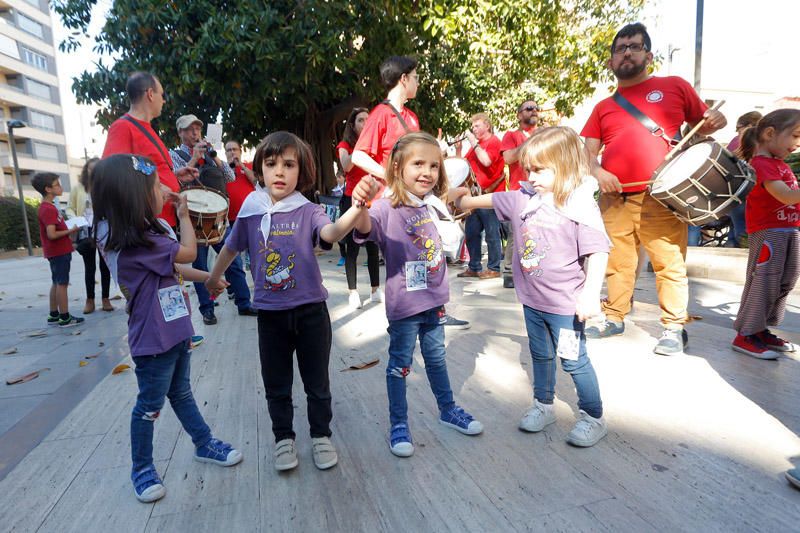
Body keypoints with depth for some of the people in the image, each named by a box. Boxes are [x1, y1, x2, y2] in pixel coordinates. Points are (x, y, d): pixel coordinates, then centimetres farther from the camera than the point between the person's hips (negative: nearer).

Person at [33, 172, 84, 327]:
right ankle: (65, 318, 2)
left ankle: (53, 316, 22)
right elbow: (51, 234, -25)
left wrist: (68, 229, 4)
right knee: (62, 283, -4)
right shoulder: (48, 209, -19)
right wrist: (70, 231, -15)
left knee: (56, 283, 15)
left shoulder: (48, 207, 13)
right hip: (59, 252, -10)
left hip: (57, 251, 10)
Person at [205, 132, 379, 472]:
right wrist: (214, 278, 31)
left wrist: (357, 208, -53)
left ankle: (321, 435, 33)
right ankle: (283, 438, 35)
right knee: (276, 383, 16)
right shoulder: (251, 212, -2)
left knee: (317, 382, 13)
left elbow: (331, 232, -32)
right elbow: (232, 247, 15)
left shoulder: (308, 211, -10)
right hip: (270, 313, 2)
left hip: (310, 310, -2)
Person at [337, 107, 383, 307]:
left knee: (373, 246, 7)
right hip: (352, 200, -4)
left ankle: (376, 290, 15)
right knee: (352, 247, -2)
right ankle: (353, 292, 3)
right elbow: (347, 166, -20)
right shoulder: (345, 145, 2)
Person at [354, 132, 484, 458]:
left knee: (436, 357, 22)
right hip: (404, 303, -6)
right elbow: (366, 228, -42)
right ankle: (398, 425, 25)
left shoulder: (432, 205, 2)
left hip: (433, 299, 6)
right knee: (400, 364, 8)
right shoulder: (387, 208, -19)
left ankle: (448, 409, 40)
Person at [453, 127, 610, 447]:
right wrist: (462, 200, 18)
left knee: (574, 360, 6)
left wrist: (590, 293, -27)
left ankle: (593, 418, 25)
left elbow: (598, 252, -20)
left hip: (565, 302, -6)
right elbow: (488, 200, 16)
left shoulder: (580, 206, -17)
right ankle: (543, 406, 39)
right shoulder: (522, 199, 2)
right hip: (531, 299, 6)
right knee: (540, 355, 21)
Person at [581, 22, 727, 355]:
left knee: (670, 263, -2)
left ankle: (674, 328, 8)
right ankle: (614, 319, 21)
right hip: (615, 198, 3)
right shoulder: (604, 107, 16)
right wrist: (597, 171, -10)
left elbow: (701, 124, 19)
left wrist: (714, 120, -3)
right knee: (616, 263, 8)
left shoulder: (674, 86, 12)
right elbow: (587, 150, 10)